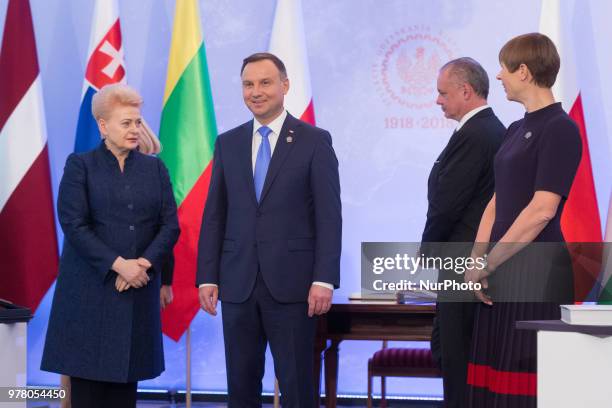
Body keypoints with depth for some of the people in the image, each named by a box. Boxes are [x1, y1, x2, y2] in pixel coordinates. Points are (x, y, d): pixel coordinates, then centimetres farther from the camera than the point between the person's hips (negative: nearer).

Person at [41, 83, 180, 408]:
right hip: (90, 290, -3)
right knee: (88, 379, -2)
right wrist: (118, 264, -16)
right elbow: (73, 224, -8)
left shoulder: (154, 168, 11)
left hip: (138, 290, 3)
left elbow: (170, 225, 5)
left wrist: (145, 263, -12)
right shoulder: (80, 165, 2)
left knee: (126, 380, 3)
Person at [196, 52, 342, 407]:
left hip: (292, 283, -3)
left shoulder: (315, 141, 0)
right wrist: (207, 278, 4)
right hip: (238, 284, 4)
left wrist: (324, 280, -12)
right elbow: (214, 216, 10)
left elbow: (329, 216, -4)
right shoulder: (228, 143, 11)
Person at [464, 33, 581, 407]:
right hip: (504, 276, 8)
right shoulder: (517, 129, 16)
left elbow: (542, 210, -18)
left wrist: (488, 264, -14)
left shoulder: (560, 129, -11)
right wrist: (476, 260, 2)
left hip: (538, 273, -8)